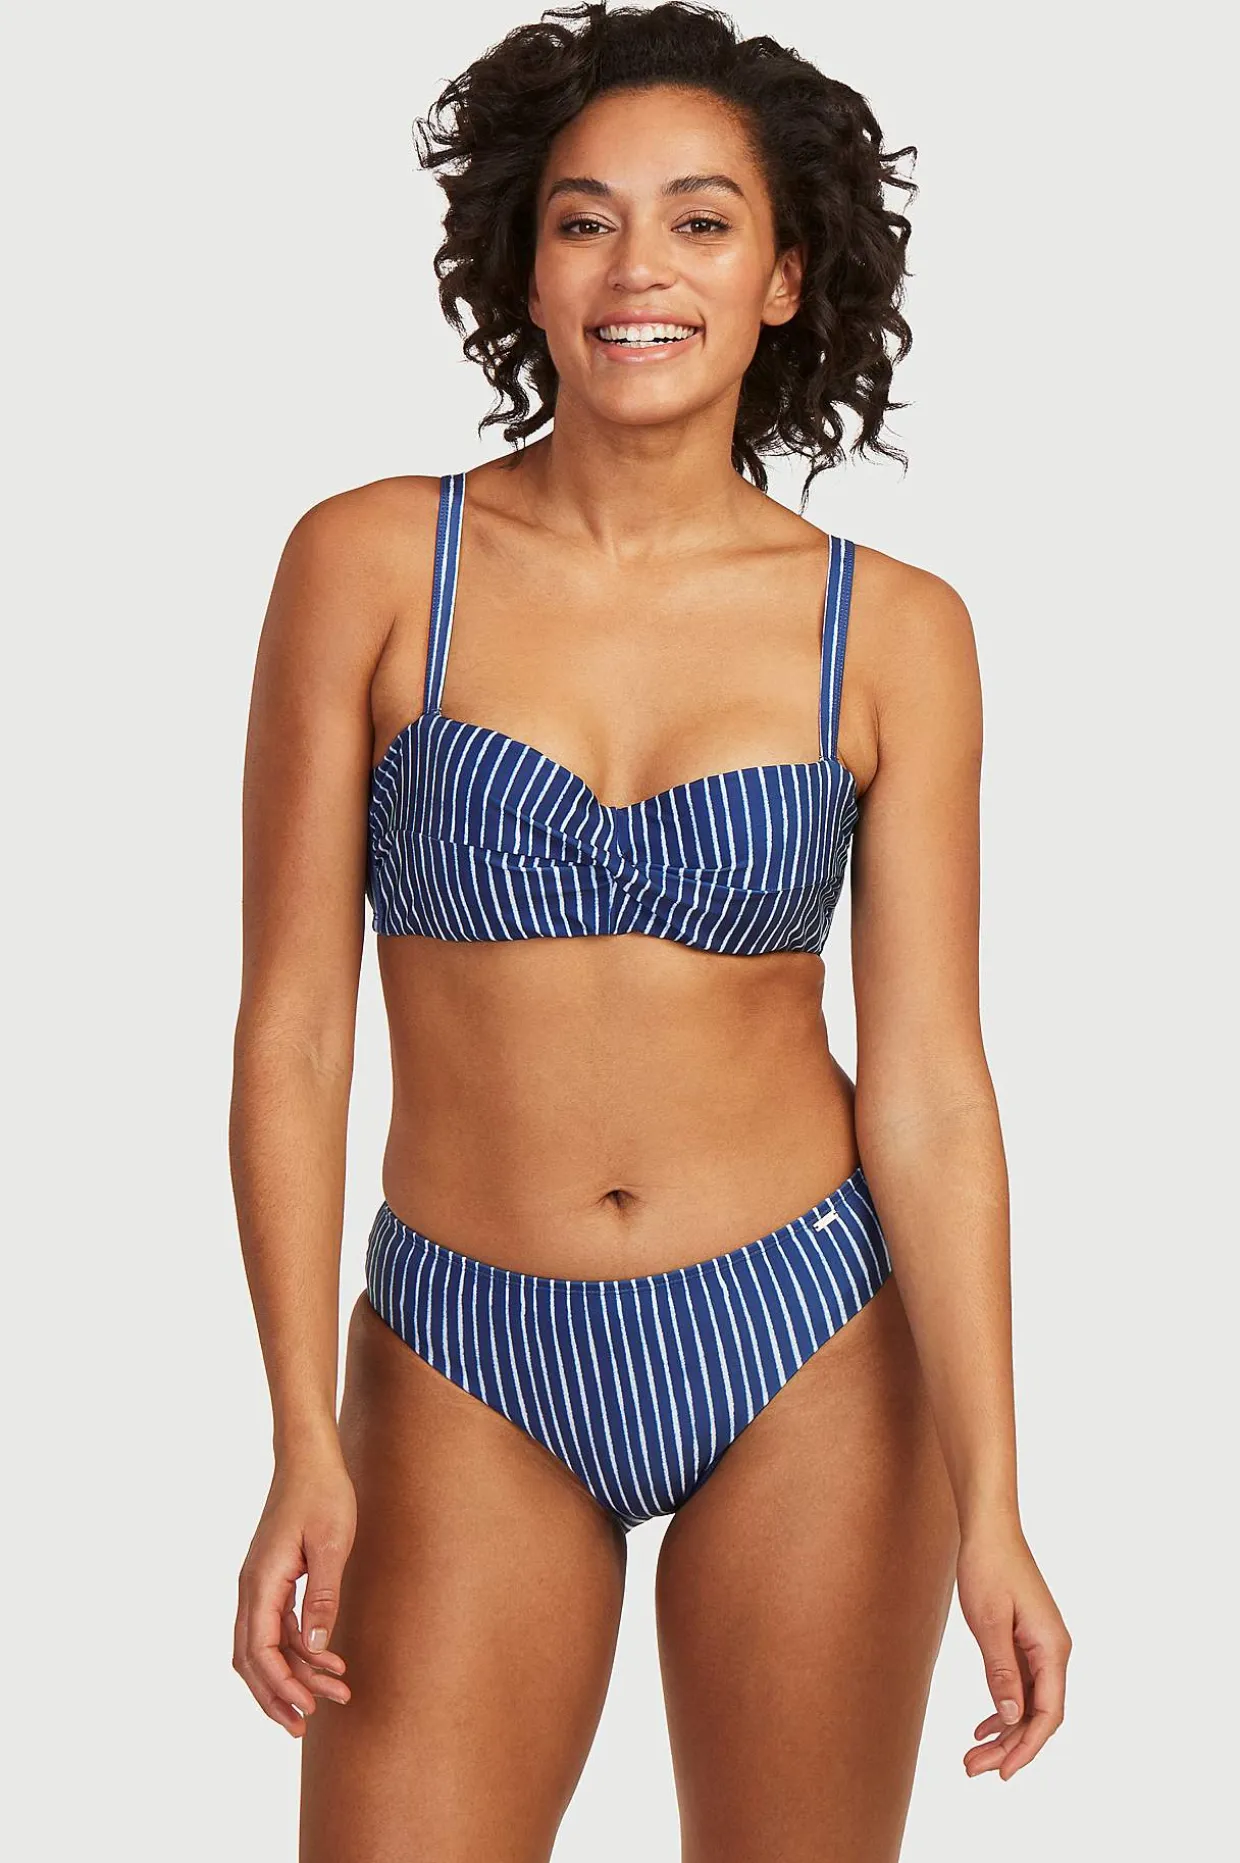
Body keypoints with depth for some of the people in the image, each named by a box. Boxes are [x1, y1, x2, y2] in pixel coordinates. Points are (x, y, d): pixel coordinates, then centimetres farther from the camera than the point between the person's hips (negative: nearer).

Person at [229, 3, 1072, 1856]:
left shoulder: (893, 633, -3)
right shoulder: (371, 565, -5)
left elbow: (927, 1088, -3)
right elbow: (293, 1023, -4)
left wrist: (989, 1507, -7)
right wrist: (304, 1447, -8)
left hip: (810, 1352, 1)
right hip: (467, 1373, 0)